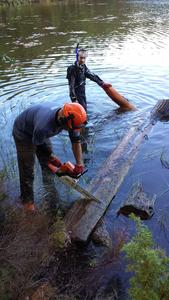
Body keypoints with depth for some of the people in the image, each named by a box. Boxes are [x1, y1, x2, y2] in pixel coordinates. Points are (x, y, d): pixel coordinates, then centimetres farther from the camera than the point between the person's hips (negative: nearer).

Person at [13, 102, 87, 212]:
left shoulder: (69, 117, -27)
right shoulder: (43, 126, -46)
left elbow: (76, 140, -14)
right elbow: (37, 145, -24)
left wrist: (79, 164, -14)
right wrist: (52, 158, -9)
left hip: (41, 131, 7)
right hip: (23, 133, -6)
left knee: (48, 160, 16)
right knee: (27, 170, -4)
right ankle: (27, 201, 14)